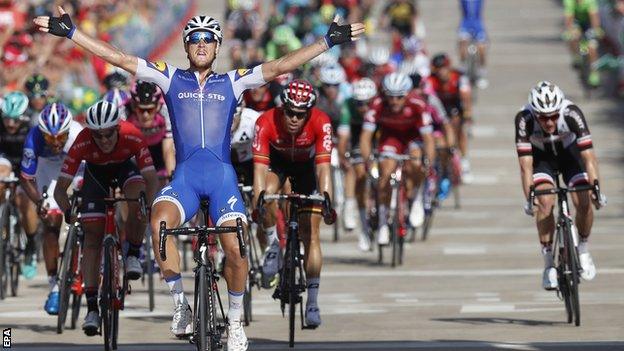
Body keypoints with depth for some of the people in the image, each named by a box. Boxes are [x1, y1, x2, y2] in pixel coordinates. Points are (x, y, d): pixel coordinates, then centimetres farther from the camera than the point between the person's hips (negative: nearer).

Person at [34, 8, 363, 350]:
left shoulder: (232, 82, 12)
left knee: (235, 248, -18)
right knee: (159, 223, -32)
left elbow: (281, 65, 7)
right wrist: (69, 32, 3)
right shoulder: (171, 78, 12)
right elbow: (119, 58, 8)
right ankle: (179, 302, -18)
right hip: (184, 177, 0)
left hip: (222, 176, 0)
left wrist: (329, 40, 0)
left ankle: (235, 321, 6)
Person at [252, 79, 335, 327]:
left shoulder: (320, 123, -35)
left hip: (306, 165, 0)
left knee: (310, 232, -7)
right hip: (277, 162, 0)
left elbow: (323, 165, -39)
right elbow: (260, 166, -39)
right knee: (269, 193, -35)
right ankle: (273, 245, -8)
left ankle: (312, 301, -2)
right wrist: (258, 199, -52)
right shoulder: (267, 122, -35)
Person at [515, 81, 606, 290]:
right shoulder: (524, 120, -34)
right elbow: (526, 165, -34)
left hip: (569, 152, 0)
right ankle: (549, 264, -11)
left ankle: (583, 250, 10)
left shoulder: (572, 114, -35)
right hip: (541, 157, 0)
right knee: (545, 202, -23)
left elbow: (589, 157, -36)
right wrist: (529, 198, -45)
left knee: (584, 202, -17)